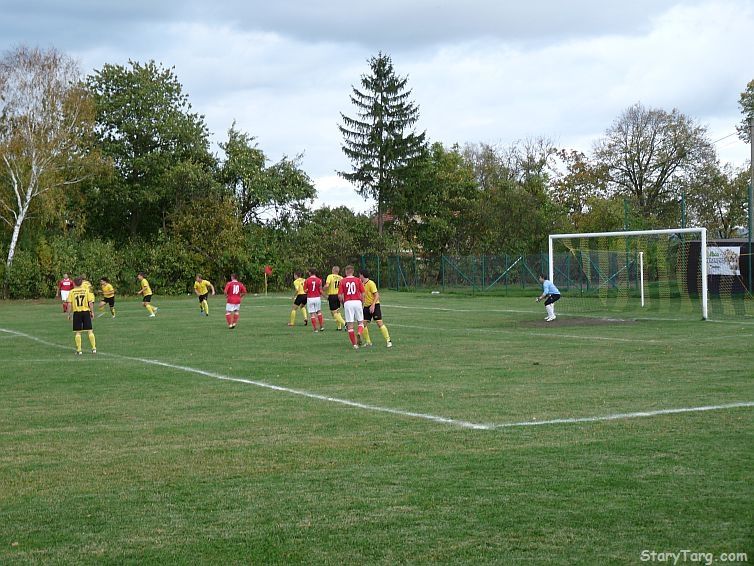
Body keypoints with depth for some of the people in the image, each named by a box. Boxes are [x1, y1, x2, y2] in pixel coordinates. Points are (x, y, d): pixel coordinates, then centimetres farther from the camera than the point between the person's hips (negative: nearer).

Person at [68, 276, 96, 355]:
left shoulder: (71, 292, -1)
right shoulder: (87, 290, 0)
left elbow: (69, 304, -4)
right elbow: (90, 303, -4)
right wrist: (92, 312, 5)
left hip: (77, 313, 0)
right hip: (86, 311, 0)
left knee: (78, 332, 6)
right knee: (90, 331, 4)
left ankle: (79, 350, 4)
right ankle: (94, 348, 2)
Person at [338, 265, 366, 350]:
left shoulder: (342, 281, 2)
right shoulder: (358, 280, 4)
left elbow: (340, 296, -2)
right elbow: (363, 294, 2)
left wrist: (342, 303, 15)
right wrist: (362, 304, 15)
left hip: (347, 302, 0)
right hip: (357, 302, 1)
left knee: (350, 324, 4)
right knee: (360, 321, 14)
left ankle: (354, 344, 3)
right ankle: (359, 334, -17)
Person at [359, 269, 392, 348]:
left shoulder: (371, 283, -14)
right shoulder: (362, 284, 10)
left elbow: (377, 295, -17)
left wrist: (373, 305, -25)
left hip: (374, 305, -8)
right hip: (366, 306, 8)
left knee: (379, 323, -13)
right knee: (364, 324, 0)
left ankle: (388, 341, -10)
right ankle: (368, 342, 10)